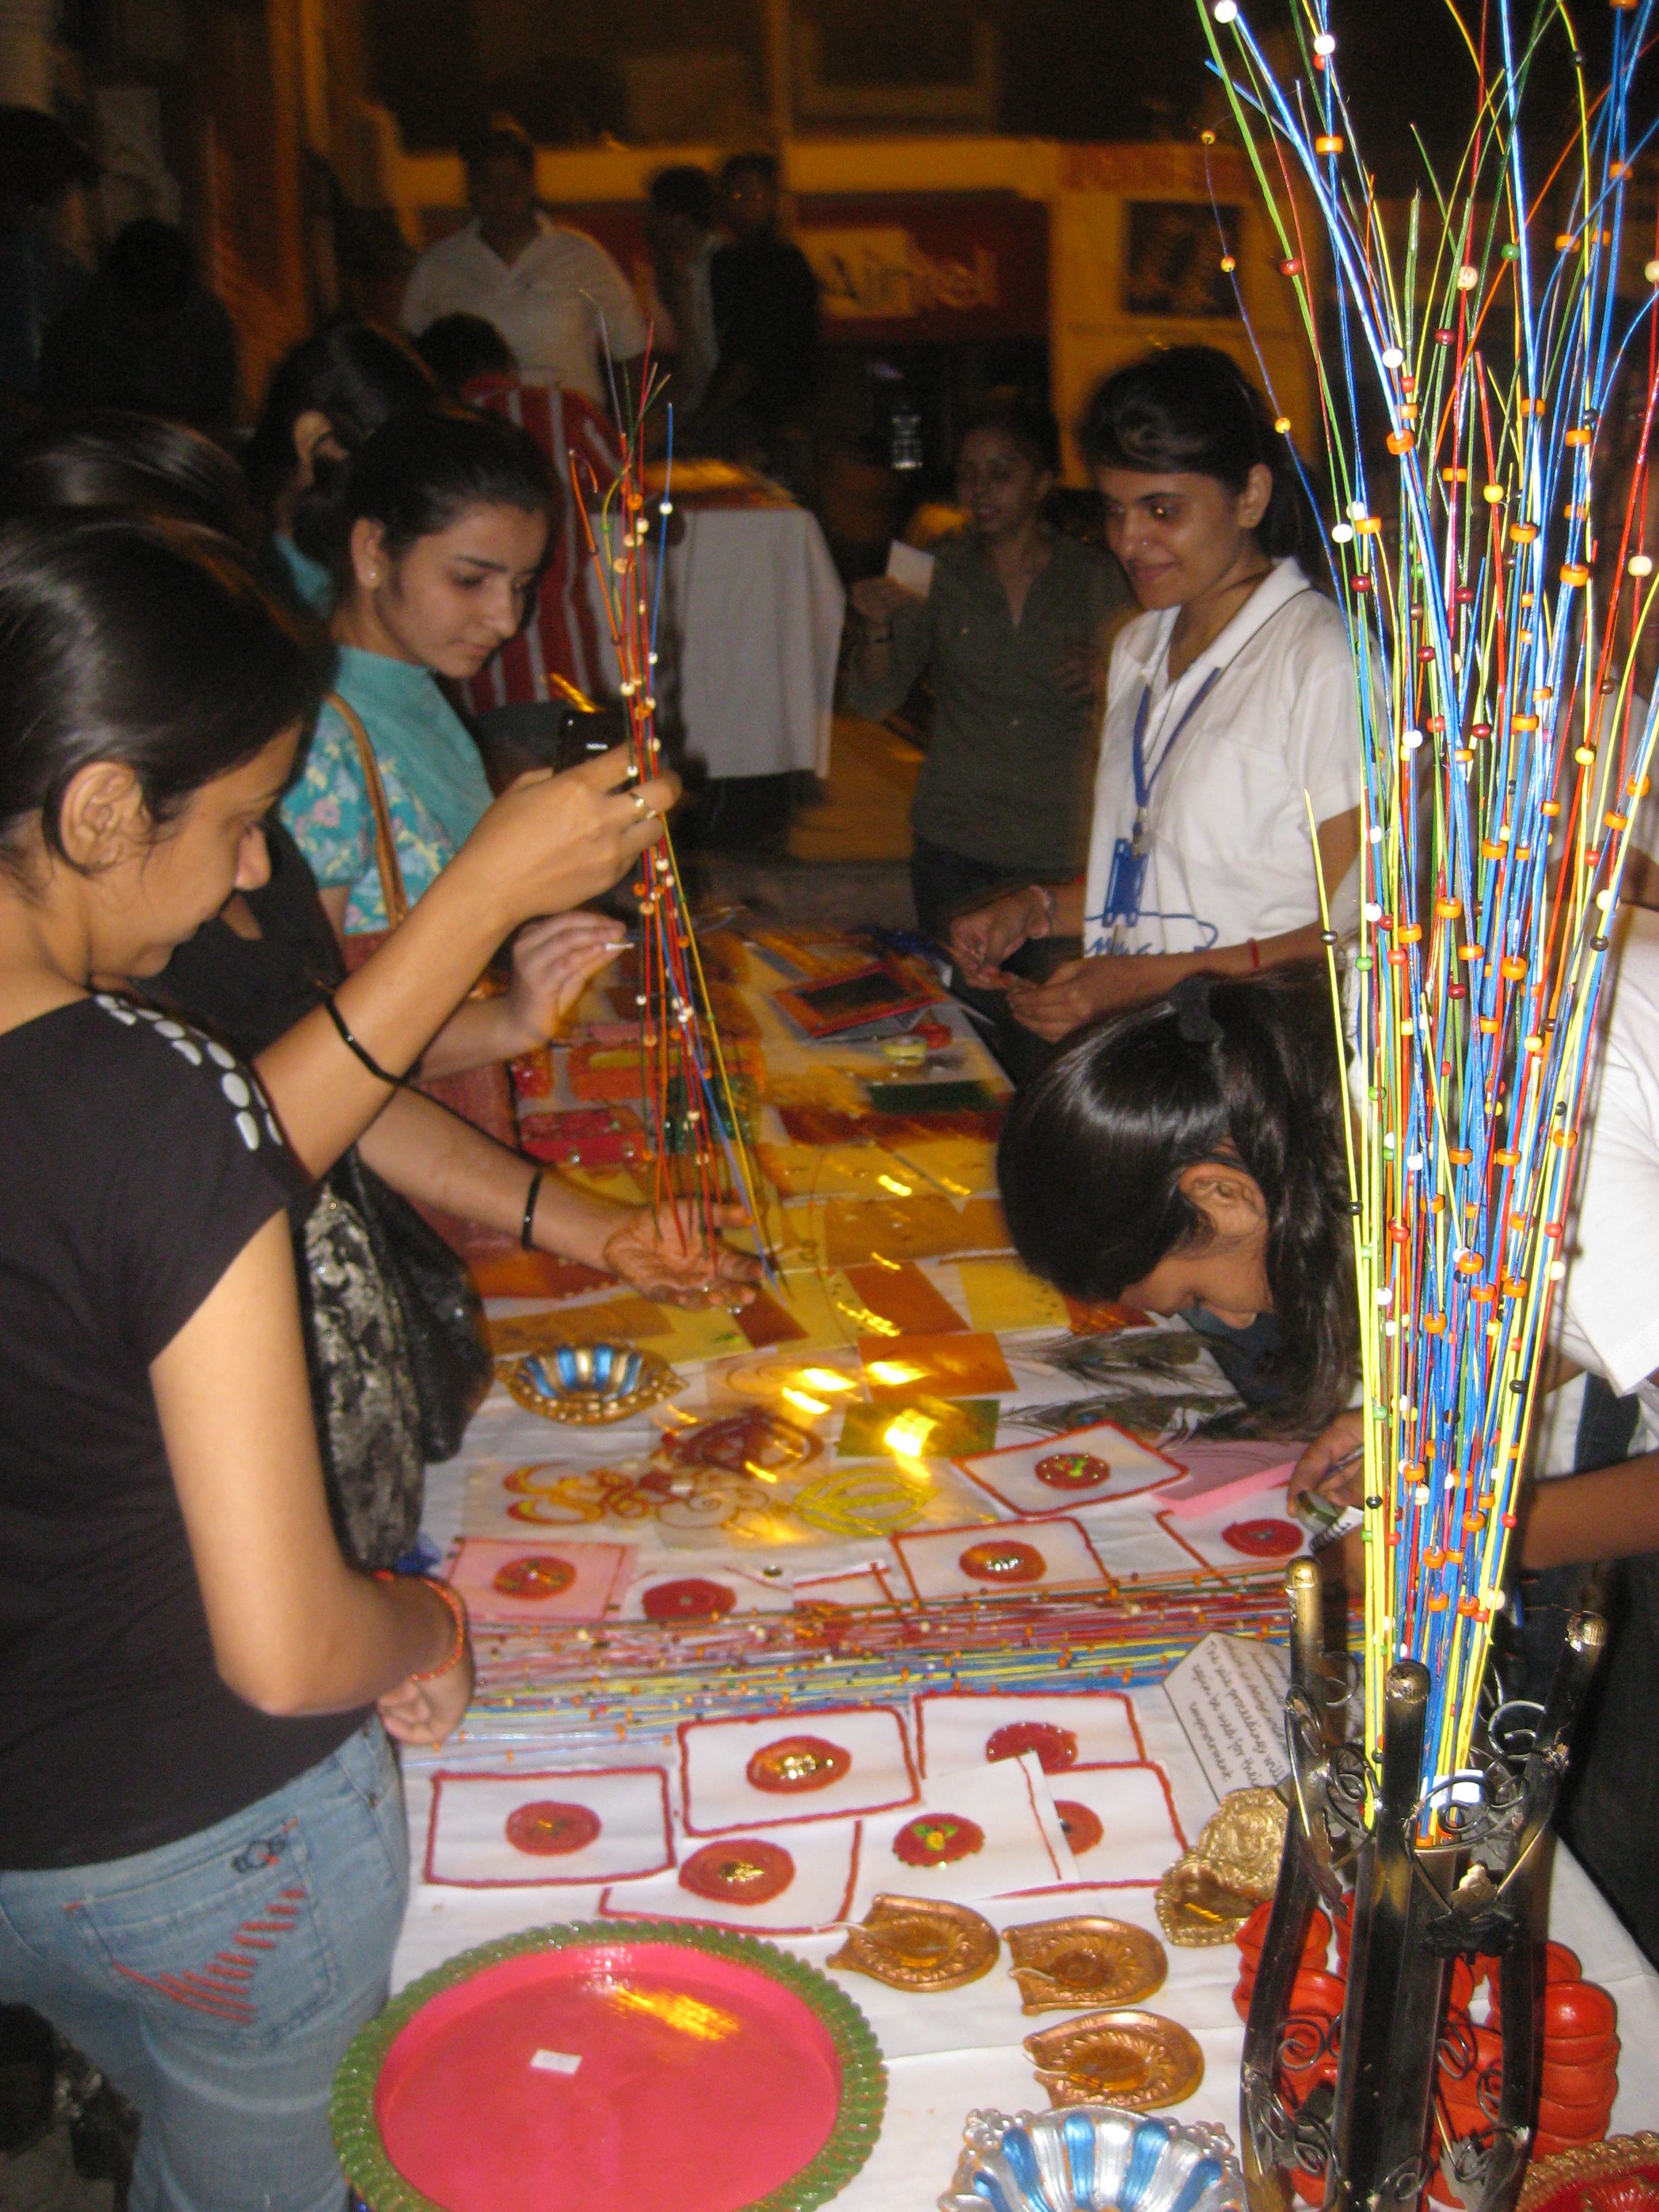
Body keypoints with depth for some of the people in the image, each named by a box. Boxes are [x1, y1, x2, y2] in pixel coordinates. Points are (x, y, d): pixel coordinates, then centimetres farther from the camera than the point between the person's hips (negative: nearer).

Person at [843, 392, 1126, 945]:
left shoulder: (1093, 577, 2)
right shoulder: (940, 571, 3)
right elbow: (874, 699, 0)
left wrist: (1106, 674, -11)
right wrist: (877, 628, -18)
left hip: (1057, 852, -1)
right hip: (952, 844, 1)